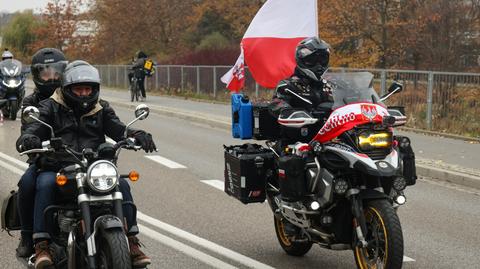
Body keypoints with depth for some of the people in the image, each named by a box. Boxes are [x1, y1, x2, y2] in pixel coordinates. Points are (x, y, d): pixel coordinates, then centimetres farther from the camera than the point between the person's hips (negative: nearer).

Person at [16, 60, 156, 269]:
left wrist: (138, 136, -21)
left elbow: (119, 130, 2)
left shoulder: (101, 109, 16)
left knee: (122, 185, -21)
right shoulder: (51, 107, 7)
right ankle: (41, 244, -33)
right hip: (55, 168, -2)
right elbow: (34, 129, -6)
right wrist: (28, 139, -32)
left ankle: (131, 241, -12)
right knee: (45, 184, -34)